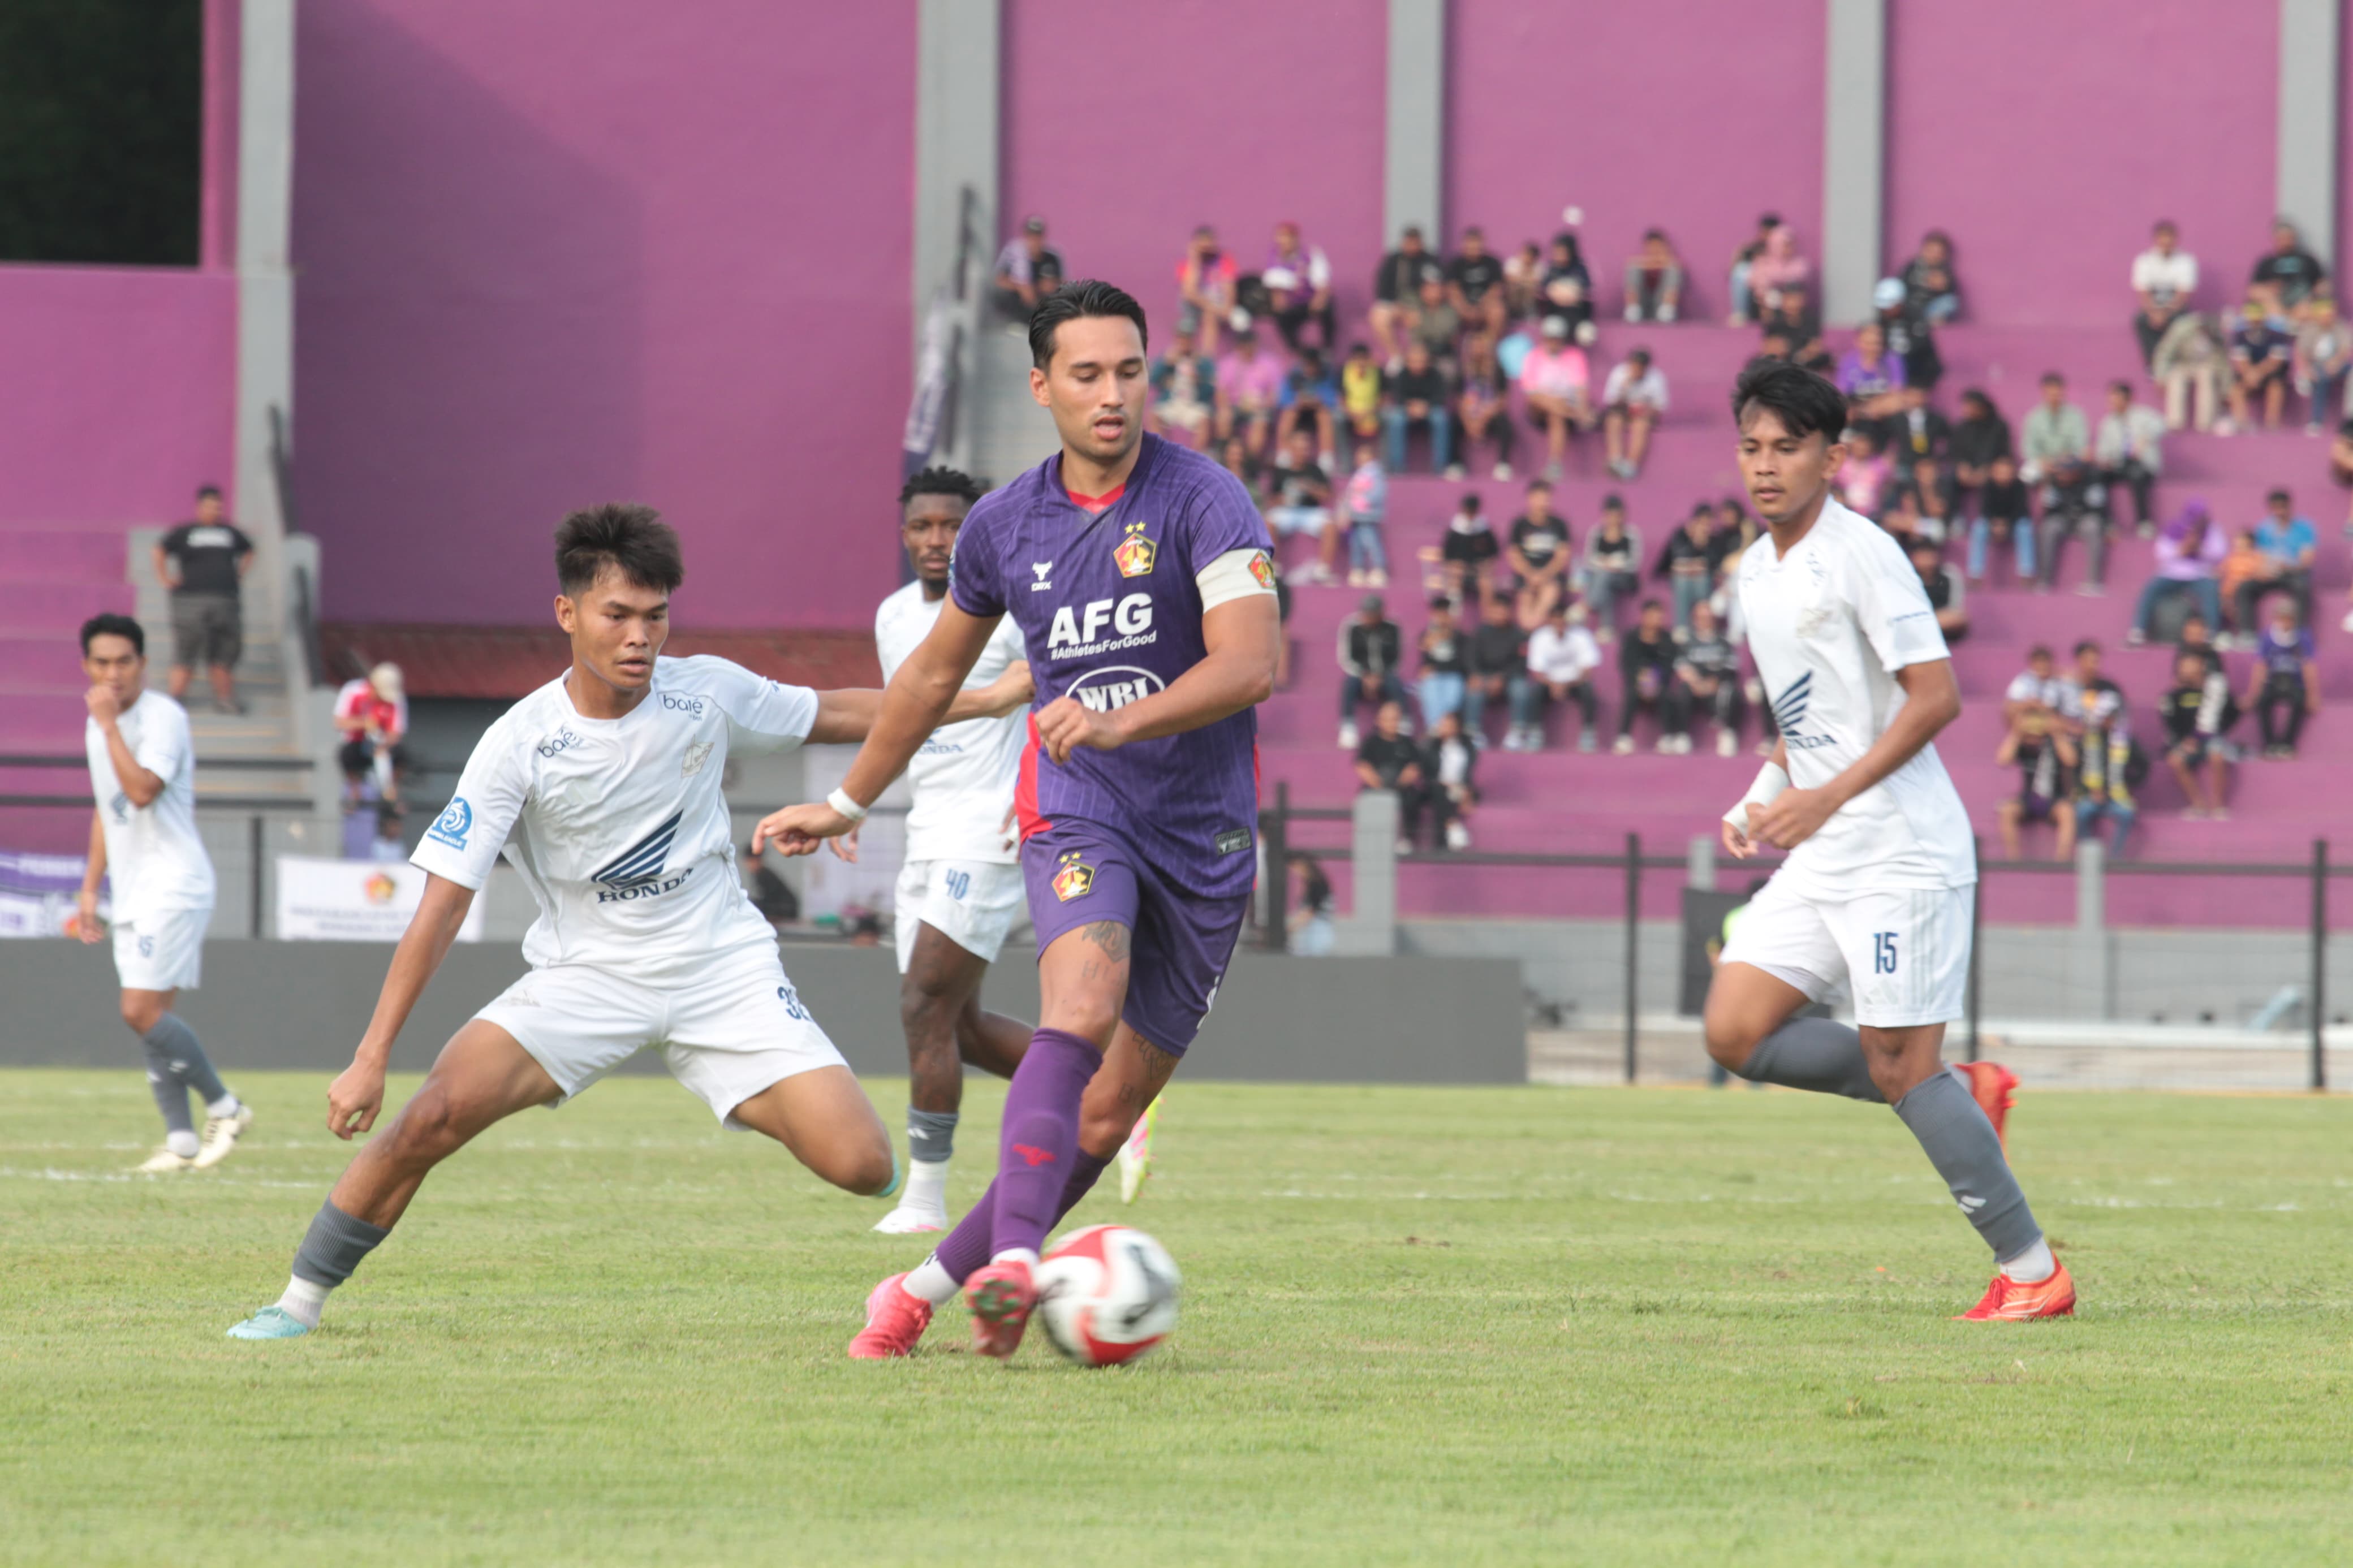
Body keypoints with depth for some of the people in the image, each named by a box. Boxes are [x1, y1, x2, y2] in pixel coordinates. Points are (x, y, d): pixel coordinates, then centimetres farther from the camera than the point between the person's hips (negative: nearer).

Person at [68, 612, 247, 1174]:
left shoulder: (163, 717, -13)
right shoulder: (98, 725, 14)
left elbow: (142, 791, -28)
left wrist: (109, 724, -25)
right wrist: (90, 888, 23)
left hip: (172, 884, -9)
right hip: (133, 892, 9)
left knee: (142, 1011, -16)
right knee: (152, 1017, 5)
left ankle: (224, 1107, -4)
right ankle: (181, 1139, 7)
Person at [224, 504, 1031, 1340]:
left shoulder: (707, 692, -7)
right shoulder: (518, 745, -15)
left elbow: (836, 715, 13)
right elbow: (443, 903, -15)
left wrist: (989, 700, 13)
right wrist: (371, 1059, -20)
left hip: (724, 967, 1)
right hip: (586, 978, -1)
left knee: (863, 1166, -15)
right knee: (435, 1115, -22)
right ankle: (302, 1299, -5)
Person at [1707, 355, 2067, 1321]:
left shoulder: (1862, 555, -12)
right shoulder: (1758, 573, 14)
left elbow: (1936, 696, -18)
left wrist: (1828, 797, -22)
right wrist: (1762, 799, 10)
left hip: (1901, 852, -9)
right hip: (1818, 859, 9)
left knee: (1899, 1066, -9)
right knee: (1735, 1032, -3)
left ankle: (2031, 1269, 3)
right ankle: (1964, 1094, 11)